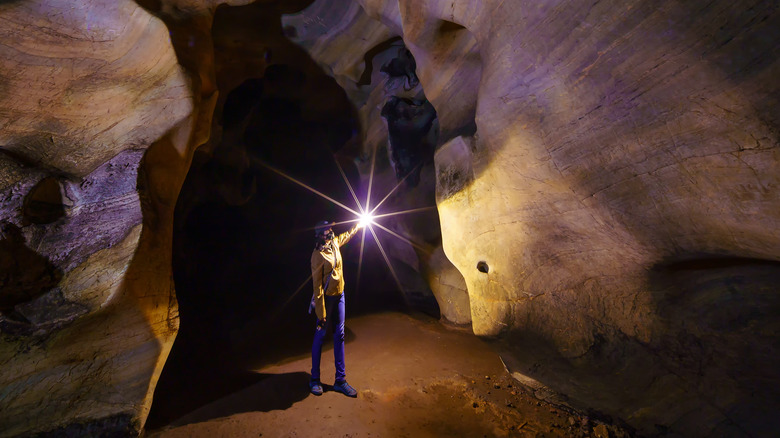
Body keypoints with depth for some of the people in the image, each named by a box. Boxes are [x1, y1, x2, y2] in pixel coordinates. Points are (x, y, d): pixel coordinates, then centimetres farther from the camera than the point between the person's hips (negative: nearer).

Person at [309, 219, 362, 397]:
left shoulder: (335, 243, 0)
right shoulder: (318, 255, -21)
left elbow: (346, 235, 26)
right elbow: (317, 285, -22)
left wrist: (359, 225, 33)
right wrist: (321, 312, -21)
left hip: (339, 295, 7)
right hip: (326, 298, -7)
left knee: (339, 336, 11)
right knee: (320, 336, 7)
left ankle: (340, 380, 22)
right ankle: (314, 379, 26)